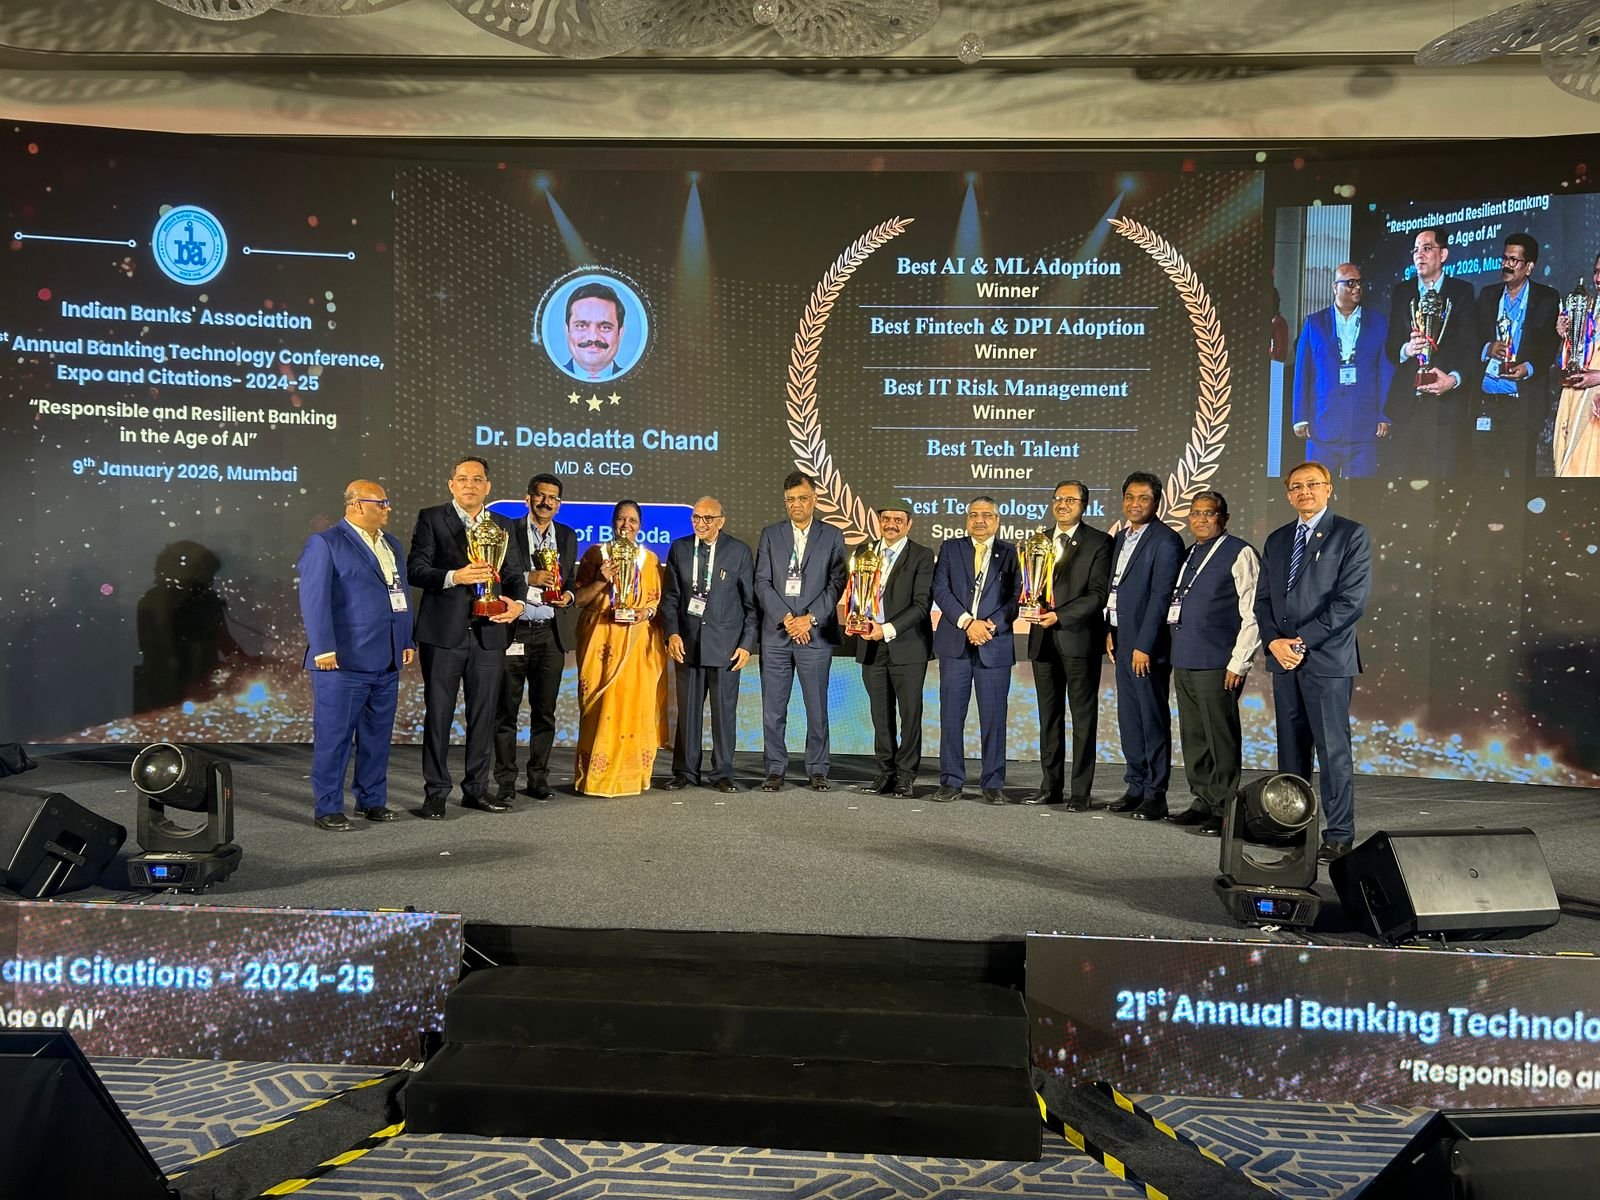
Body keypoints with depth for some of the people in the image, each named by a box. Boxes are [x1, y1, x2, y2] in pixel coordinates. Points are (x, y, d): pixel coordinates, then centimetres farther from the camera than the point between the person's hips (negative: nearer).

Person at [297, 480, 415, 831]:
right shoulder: (325, 544, -6)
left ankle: (372, 799, 24)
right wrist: (323, 649, -16)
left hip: (387, 660, 7)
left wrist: (407, 641, 14)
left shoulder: (392, 544, 17)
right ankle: (328, 808, 9)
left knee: (378, 735, 13)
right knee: (334, 736, 0)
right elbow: (314, 599, -11)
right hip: (343, 660, -7)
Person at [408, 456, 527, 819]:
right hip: (444, 633, -3)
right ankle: (435, 792, 12)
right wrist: (454, 577, -23)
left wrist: (517, 601, -8)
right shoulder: (431, 519, 2)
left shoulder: (503, 526, 13)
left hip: (489, 633, 4)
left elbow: (516, 573, 13)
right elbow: (415, 569, -6)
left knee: (484, 715, 9)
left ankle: (477, 787, 20)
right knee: (438, 715, 3)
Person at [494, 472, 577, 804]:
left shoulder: (568, 536, 13)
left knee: (545, 710, 8)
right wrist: (528, 578, -18)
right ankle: (505, 781, 8)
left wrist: (568, 594, -1)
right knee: (507, 710, 1)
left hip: (551, 633, 4)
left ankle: (538, 777, 17)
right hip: (514, 632, -3)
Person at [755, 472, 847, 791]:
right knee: (773, 708, 3)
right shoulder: (770, 535, 9)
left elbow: (836, 583, 0)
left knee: (817, 707, 3)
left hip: (816, 633, -1)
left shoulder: (832, 536, 6)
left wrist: (810, 618, -11)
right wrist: (786, 618, -10)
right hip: (776, 633, 1)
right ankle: (775, 769, 12)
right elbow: (762, 583, 2)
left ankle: (817, 770, 13)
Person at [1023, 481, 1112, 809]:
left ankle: (1081, 791, 4)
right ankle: (1051, 787, 18)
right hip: (1043, 639, 6)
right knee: (1049, 717, 11)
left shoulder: (1099, 542, -2)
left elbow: (1099, 593, -10)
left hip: (1079, 638, -6)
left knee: (1083, 718, 0)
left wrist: (1060, 616, -19)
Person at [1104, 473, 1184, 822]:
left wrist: (1144, 645, -19)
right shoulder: (1121, 537, 15)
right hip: (1123, 641, 8)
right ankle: (1136, 787, 21)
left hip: (1147, 643, -8)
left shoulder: (1165, 540, -10)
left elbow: (1161, 596, -16)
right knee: (1128, 718, 12)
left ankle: (1155, 796, 4)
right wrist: (1110, 630, 8)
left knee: (1153, 719, -2)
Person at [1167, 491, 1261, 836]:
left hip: (1217, 665, -7)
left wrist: (1238, 664, -13)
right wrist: (1177, 656, 16)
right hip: (1184, 663, 8)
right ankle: (1202, 802, 22)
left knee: (1221, 739, -2)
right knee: (1193, 737, 12)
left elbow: (1253, 614, -10)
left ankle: (1224, 809, 6)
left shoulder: (1239, 553, -5)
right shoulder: (1189, 555, 17)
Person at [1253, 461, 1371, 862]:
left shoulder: (1351, 535, -2)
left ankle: (1339, 836, 3)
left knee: (1333, 750, -3)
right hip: (1284, 661, 6)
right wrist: (1274, 641, -5)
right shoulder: (1277, 540, 16)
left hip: (1328, 659, -6)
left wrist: (1303, 640, -14)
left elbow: (1352, 599, -11)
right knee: (1291, 749, 10)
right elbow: (1262, 599, 13)